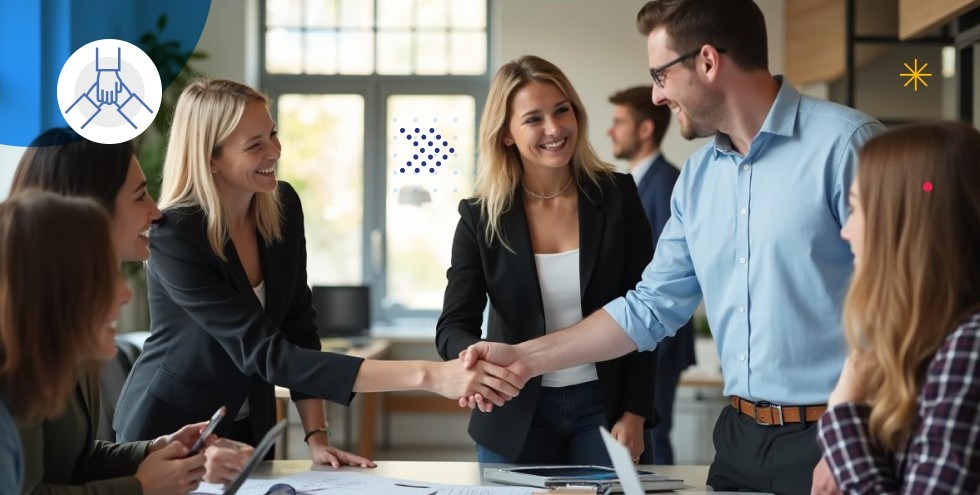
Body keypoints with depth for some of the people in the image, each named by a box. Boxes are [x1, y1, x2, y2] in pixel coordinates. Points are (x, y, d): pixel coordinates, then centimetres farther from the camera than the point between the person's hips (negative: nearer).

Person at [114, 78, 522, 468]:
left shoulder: (283, 206, -8)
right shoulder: (173, 236, -28)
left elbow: (297, 327, 1)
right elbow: (264, 354, -33)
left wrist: (316, 436, -10)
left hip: (249, 429, 5)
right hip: (169, 434, -5)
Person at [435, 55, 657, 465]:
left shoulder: (618, 197, -4)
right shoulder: (482, 216, -4)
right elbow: (454, 325, -8)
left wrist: (634, 415, -7)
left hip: (603, 406, 0)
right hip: (516, 417, 0)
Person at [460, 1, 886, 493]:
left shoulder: (844, 143, -12)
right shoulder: (698, 176, 10)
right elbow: (650, 307, 15)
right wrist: (526, 358, 10)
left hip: (828, 440, -7)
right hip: (739, 435, 7)